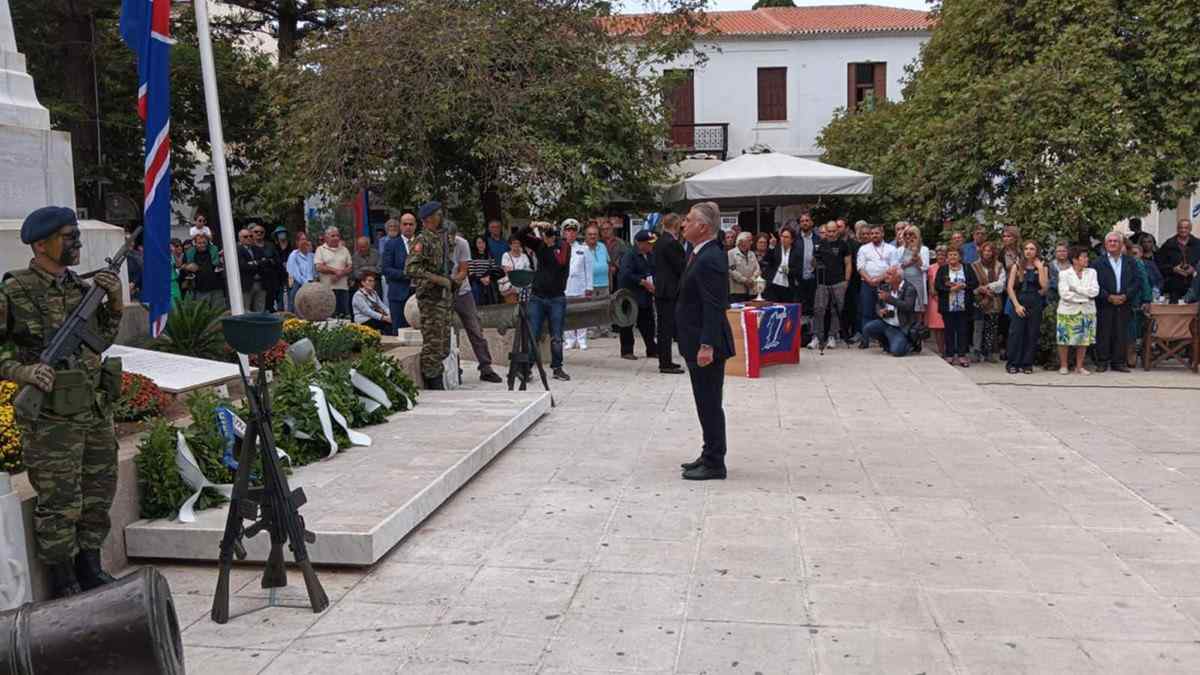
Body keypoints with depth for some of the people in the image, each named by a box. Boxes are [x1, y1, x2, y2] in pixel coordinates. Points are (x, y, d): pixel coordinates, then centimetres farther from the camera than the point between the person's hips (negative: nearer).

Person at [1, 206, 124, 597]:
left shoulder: (81, 287, 9)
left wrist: (114, 301, 5)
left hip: (97, 412, 7)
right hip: (52, 419, -7)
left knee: (98, 498, 16)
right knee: (60, 505, 1)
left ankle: (90, 570, 32)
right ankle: (63, 586, 14)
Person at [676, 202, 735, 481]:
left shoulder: (711, 259, -19)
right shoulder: (699, 254, 13)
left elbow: (714, 307, -24)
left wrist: (707, 345, -27)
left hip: (706, 345, -10)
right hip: (698, 343, 10)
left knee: (710, 404, -2)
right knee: (706, 403, 17)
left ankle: (714, 465, 7)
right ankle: (710, 455, 28)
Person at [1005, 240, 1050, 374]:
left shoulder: (1042, 267, 8)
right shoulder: (1017, 267, 6)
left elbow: (1045, 286, -7)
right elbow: (1010, 287, -1)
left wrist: (1040, 268, -7)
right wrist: (1017, 305, -10)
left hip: (1035, 304, 1)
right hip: (1019, 303, -1)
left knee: (1032, 334, 1)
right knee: (1016, 333, -7)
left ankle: (1027, 364, 8)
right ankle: (1013, 364, 0)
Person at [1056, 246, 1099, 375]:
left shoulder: (1091, 272, 6)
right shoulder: (1064, 273, -3)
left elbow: (1095, 291, -6)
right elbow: (1064, 294, -14)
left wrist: (1076, 288, -11)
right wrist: (1085, 296, -12)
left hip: (1087, 311, 3)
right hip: (1068, 311, -3)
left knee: (1083, 339, 5)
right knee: (1065, 339, -1)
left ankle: (1079, 366, 15)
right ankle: (1063, 366, 11)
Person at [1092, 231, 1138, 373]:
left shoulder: (1130, 262, 11)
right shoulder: (1098, 263, 3)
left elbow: (1135, 282, 5)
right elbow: (1095, 285, -4)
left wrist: (1125, 296, -10)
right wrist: (1109, 297, -13)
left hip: (1124, 303, 2)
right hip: (1105, 304, -2)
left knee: (1121, 333, 3)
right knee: (1103, 333, -1)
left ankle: (1118, 362, 9)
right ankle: (1102, 362, 5)